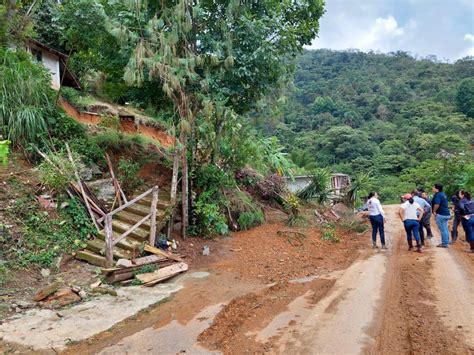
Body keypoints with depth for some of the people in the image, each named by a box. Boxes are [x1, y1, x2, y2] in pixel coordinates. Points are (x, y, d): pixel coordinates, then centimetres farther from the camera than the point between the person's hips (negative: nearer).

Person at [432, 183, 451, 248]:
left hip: (441, 215, -10)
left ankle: (444, 244, 2)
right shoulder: (443, 194, 14)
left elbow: (437, 204, -27)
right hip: (447, 213, 10)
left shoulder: (438, 195, -16)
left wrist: (434, 211, -12)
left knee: (443, 230, -3)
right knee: (445, 229, 15)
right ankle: (446, 242, 23)